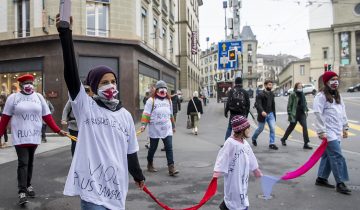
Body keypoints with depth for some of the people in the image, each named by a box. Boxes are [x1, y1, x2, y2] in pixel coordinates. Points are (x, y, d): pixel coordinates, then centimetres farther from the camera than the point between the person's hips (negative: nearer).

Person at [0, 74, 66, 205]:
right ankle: (22, 192, -5)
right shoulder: (13, 98, 0)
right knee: (23, 163, -8)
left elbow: (47, 116, 4)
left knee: (30, 162, 14)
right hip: (20, 137, -3)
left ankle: (28, 185, 30)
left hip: (34, 136, 3)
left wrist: (57, 130, -3)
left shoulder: (39, 97, 6)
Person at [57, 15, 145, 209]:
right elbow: (71, 72, -14)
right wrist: (65, 34, -21)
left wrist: (138, 175, 25)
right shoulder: (86, 106, -2)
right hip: (92, 187, -4)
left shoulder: (125, 115, 8)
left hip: (116, 187, 4)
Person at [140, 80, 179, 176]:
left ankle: (171, 168, -7)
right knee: (153, 148, 10)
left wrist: (173, 126, 25)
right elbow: (146, 114, -9)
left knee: (169, 148, -6)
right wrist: (143, 124, -20)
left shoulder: (168, 100, 13)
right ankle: (150, 164, 30)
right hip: (154, 130, -3)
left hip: (167, 129, 4)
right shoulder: (151, 100, -4)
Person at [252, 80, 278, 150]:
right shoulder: (260, 95, -12)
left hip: (271, 114, 5)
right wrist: (262, 111, -40)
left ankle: (272, 144, 3)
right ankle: (254, 138, 38)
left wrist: (274, 114, 15)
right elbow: (258, 104, -23)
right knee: (260, 129, 11)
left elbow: (273, 104, 14)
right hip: (263, 114, -5)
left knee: (273, 128, -5)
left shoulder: (272, 94, 7)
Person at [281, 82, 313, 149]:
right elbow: (289, 105, -10)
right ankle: (283, 139, 33)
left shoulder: (302, 94, 9)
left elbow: (305, 103, 20)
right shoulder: (293, 95, -9)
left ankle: (306, 144, -7)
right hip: (295, 114, -5)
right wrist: (289, 114, -14)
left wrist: (306, 110, 9)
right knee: (291, 127, 10)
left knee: (305, 126, -9)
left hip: (302, 113, 5)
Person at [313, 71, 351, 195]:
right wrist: (321, 131, -20)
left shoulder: (338, 96, 16)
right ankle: (340, 183, -3)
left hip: (337, 132, 8)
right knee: (337, 157, -10)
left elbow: (343, 113, 22)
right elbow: (318, 114, -17)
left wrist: (345, 128, 19)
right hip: (328, 133, -8)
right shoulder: (321, 96, -11)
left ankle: (321, 179, 22)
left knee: (328, 156, 12)